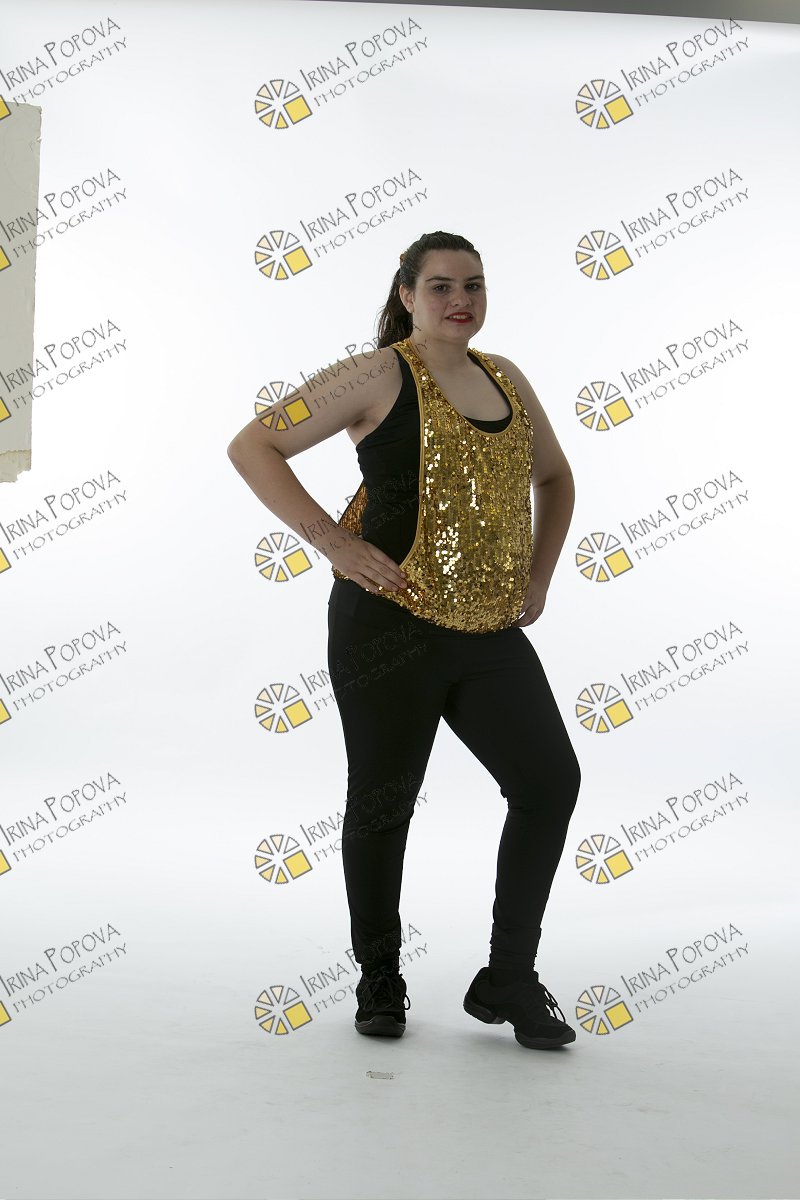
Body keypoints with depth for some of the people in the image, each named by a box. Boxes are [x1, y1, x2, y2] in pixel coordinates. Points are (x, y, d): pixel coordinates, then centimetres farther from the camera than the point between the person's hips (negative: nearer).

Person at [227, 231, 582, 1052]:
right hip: (391, 624, -5)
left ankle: (507, 980, 14)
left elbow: (554, 477, 28)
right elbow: (252, 445, -7)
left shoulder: (506, 379, 14)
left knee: (550, 781, -3)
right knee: (382, 804, 6)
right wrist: (332, 542, -14)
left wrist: (539, 576, 15)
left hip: (492, 630, 5)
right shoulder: (378, 376, -4)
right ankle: (379, 982, 28)